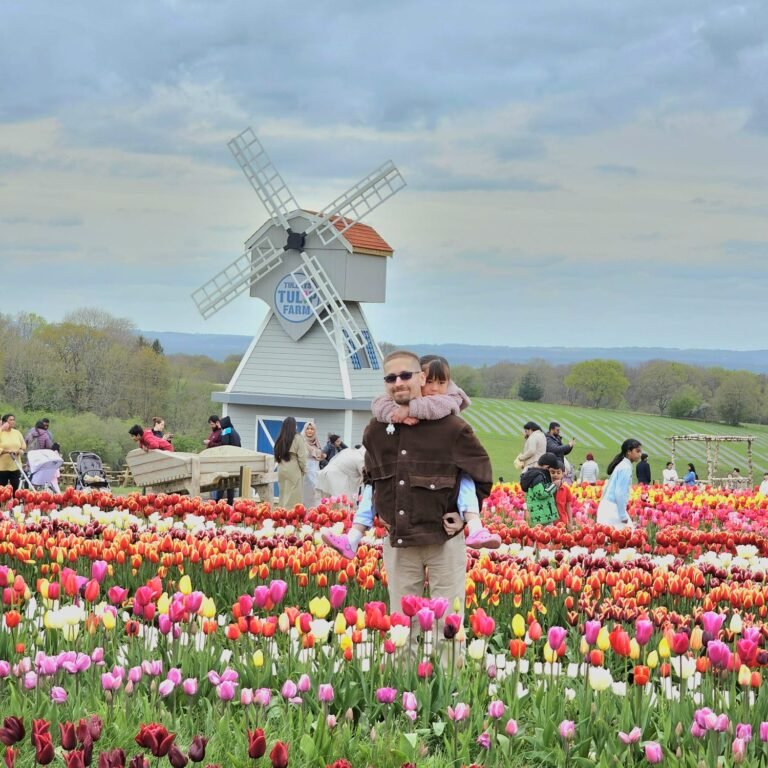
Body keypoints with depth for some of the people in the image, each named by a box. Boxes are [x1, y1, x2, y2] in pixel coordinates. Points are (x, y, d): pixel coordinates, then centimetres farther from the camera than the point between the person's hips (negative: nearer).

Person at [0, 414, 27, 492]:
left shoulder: (17, 433, 9)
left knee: (15, 489, 4)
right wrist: (7, 451, -22)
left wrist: (18, 451, -6)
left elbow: (23, 447, 13)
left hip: (15, 466, 4)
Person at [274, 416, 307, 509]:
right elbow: (302, 457, -8)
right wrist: (304, 469, 4)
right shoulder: (297, 438, -8)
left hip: (281, 469, 5)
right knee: (294, 497, -3)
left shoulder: (280, 439, 7)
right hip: (294, 470, -5)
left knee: (283, 495, 13)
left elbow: (276, 456, 7)